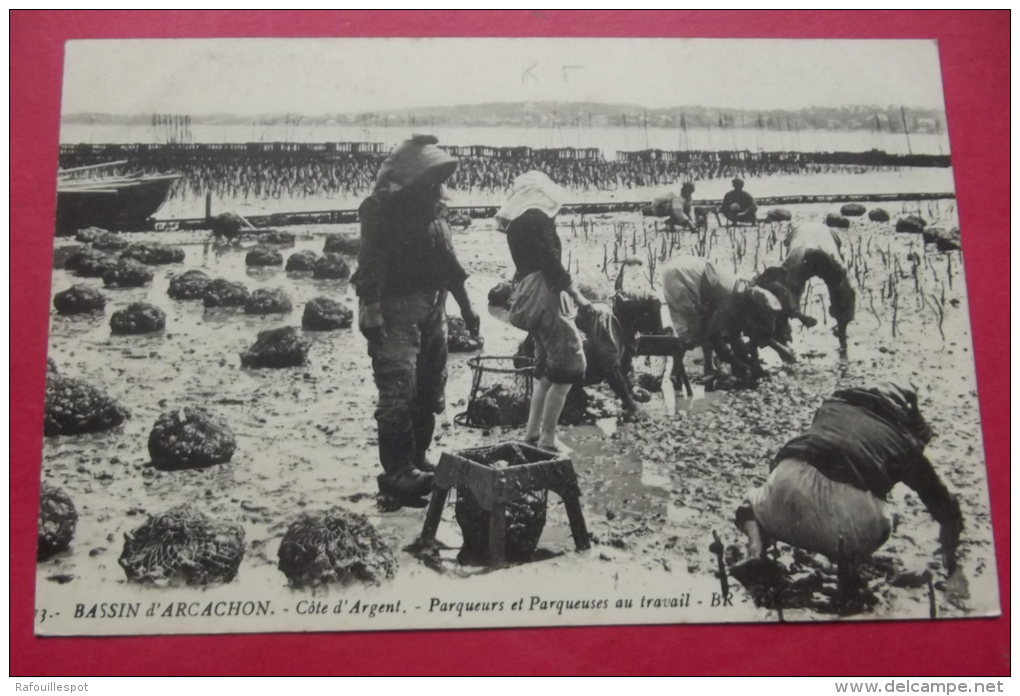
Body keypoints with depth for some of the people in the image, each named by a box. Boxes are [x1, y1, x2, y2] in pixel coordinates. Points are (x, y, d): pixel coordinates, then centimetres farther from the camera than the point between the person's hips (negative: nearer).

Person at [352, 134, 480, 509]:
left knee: (429, 393, 13)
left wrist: (465, 305, 21)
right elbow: (371, 264, -20)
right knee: (398, 394, -11)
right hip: (396, 312, -9)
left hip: (432, 309, 9)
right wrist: (370, 312, -28)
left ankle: (416, 463, 26)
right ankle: (397, 477, -6)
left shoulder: (433, 208, 13)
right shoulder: (383, 209, -12)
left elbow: (447, 260, 20)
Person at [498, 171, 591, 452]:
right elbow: (551, 261, -16)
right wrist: (575, 293, -12)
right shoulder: (537, 217, -9)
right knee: (570, 365, -6)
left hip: (530, 295, 10)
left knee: (546, 366, 18)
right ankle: (547, 439, -5)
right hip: (545, 294, -10)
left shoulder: (514, 222, 17)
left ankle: (533, 432, 18)